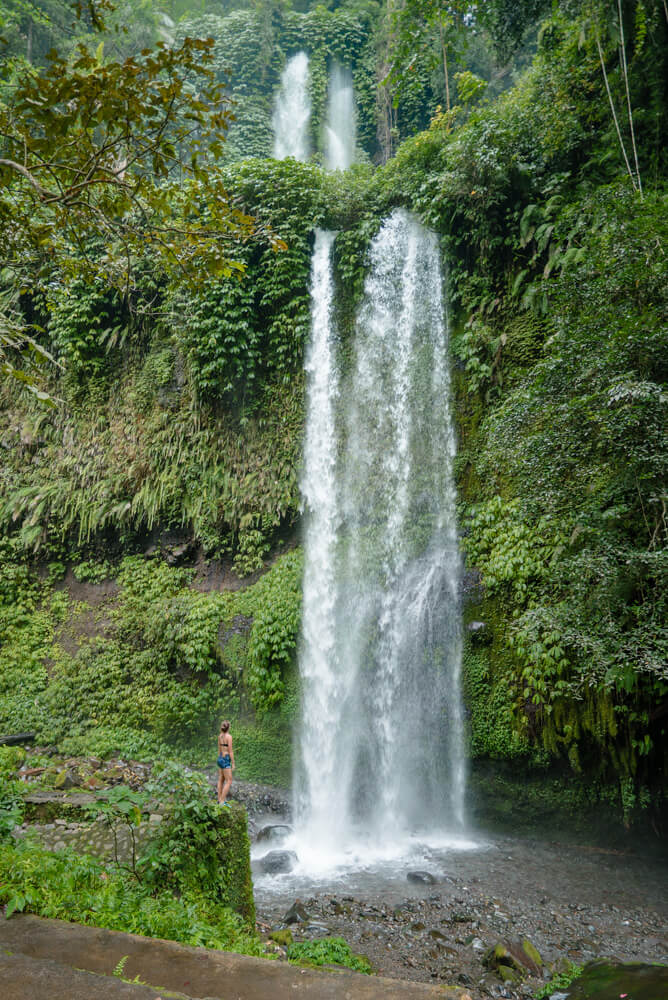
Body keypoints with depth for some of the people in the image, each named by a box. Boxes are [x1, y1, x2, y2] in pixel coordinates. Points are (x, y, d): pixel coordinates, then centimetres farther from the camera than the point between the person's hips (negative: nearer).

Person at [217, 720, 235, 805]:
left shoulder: (220, 736, 6)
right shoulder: (229, 736, -18)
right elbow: (230, 751, -18)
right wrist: (233, 764, -12)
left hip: (220, 759, 8)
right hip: (226, 760, -8)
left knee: (221, 780, 16)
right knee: (229, 782, -4)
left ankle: (219, 799, 23)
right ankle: (222, 802, -7)